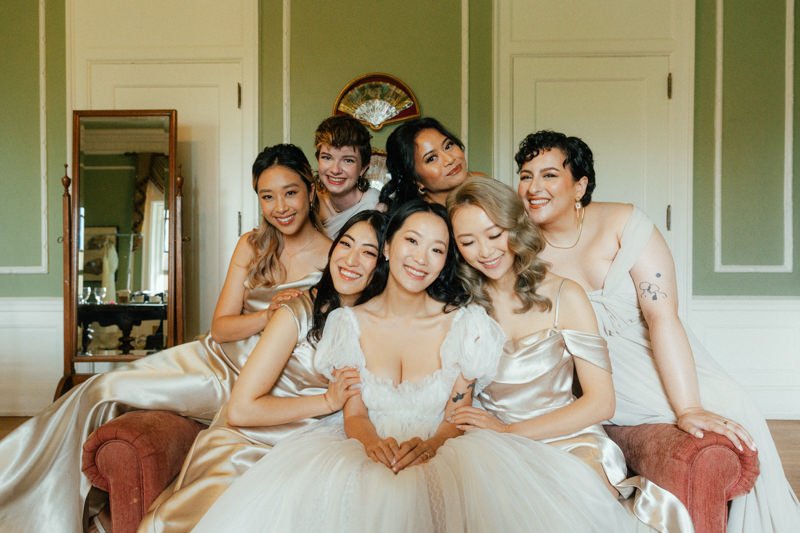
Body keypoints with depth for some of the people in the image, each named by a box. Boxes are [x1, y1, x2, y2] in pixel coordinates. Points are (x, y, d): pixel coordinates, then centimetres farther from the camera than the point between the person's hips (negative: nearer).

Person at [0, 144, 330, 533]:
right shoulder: (252, 246, 5)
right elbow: (220, 327, 1)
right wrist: (268, 315, -16)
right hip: (215, 355, 5)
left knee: (106, 391, -12)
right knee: (99, 389, -7)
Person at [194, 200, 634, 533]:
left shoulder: (464, 325, 1)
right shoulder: (350, 323, 4)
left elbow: (458, 415, 0)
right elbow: (353, 413, 2)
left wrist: (429, 445, -23)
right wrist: (373, 442, -23)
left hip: (441, 454, 0)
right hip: (366, 452, 0)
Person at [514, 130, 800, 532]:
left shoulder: (623, 224, -8)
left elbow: (662, 316, -16)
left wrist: (690, 407, -25)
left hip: (669, 365, 1)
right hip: (600, 389, -1)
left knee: (736, 421, -19)